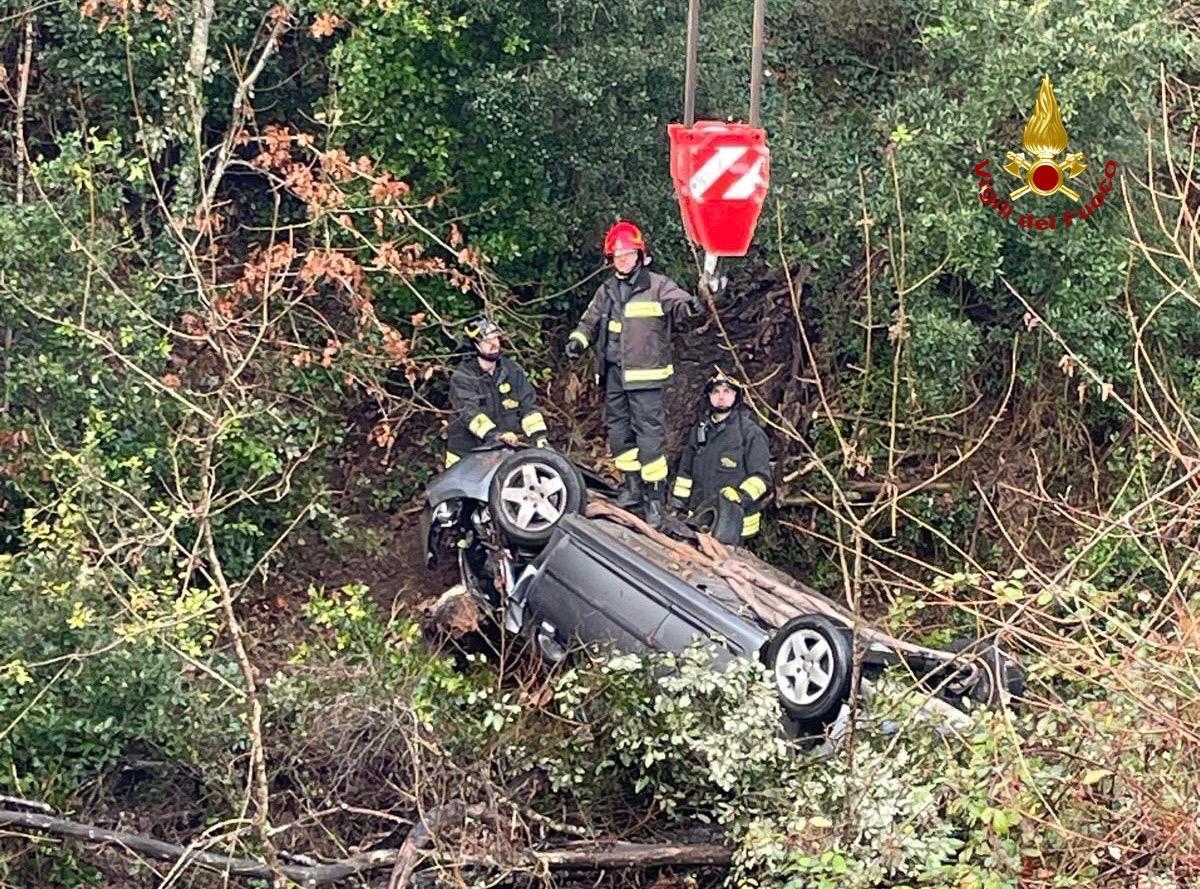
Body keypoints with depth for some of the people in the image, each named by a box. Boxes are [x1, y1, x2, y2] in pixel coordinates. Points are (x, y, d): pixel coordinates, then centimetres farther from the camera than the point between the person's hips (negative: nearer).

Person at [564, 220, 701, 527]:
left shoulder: (656, 285, -5)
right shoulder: (607, 290, 14)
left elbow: (677, 302, -21)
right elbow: (590, 321, 22)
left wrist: (689, 305, -45)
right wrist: (578, 340, 3)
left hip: (644, 374, -7)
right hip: (613, 372, 7)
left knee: (649, 432, -9)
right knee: (618, 430, 13)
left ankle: (654, 495, -6)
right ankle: (631, 486, 26)